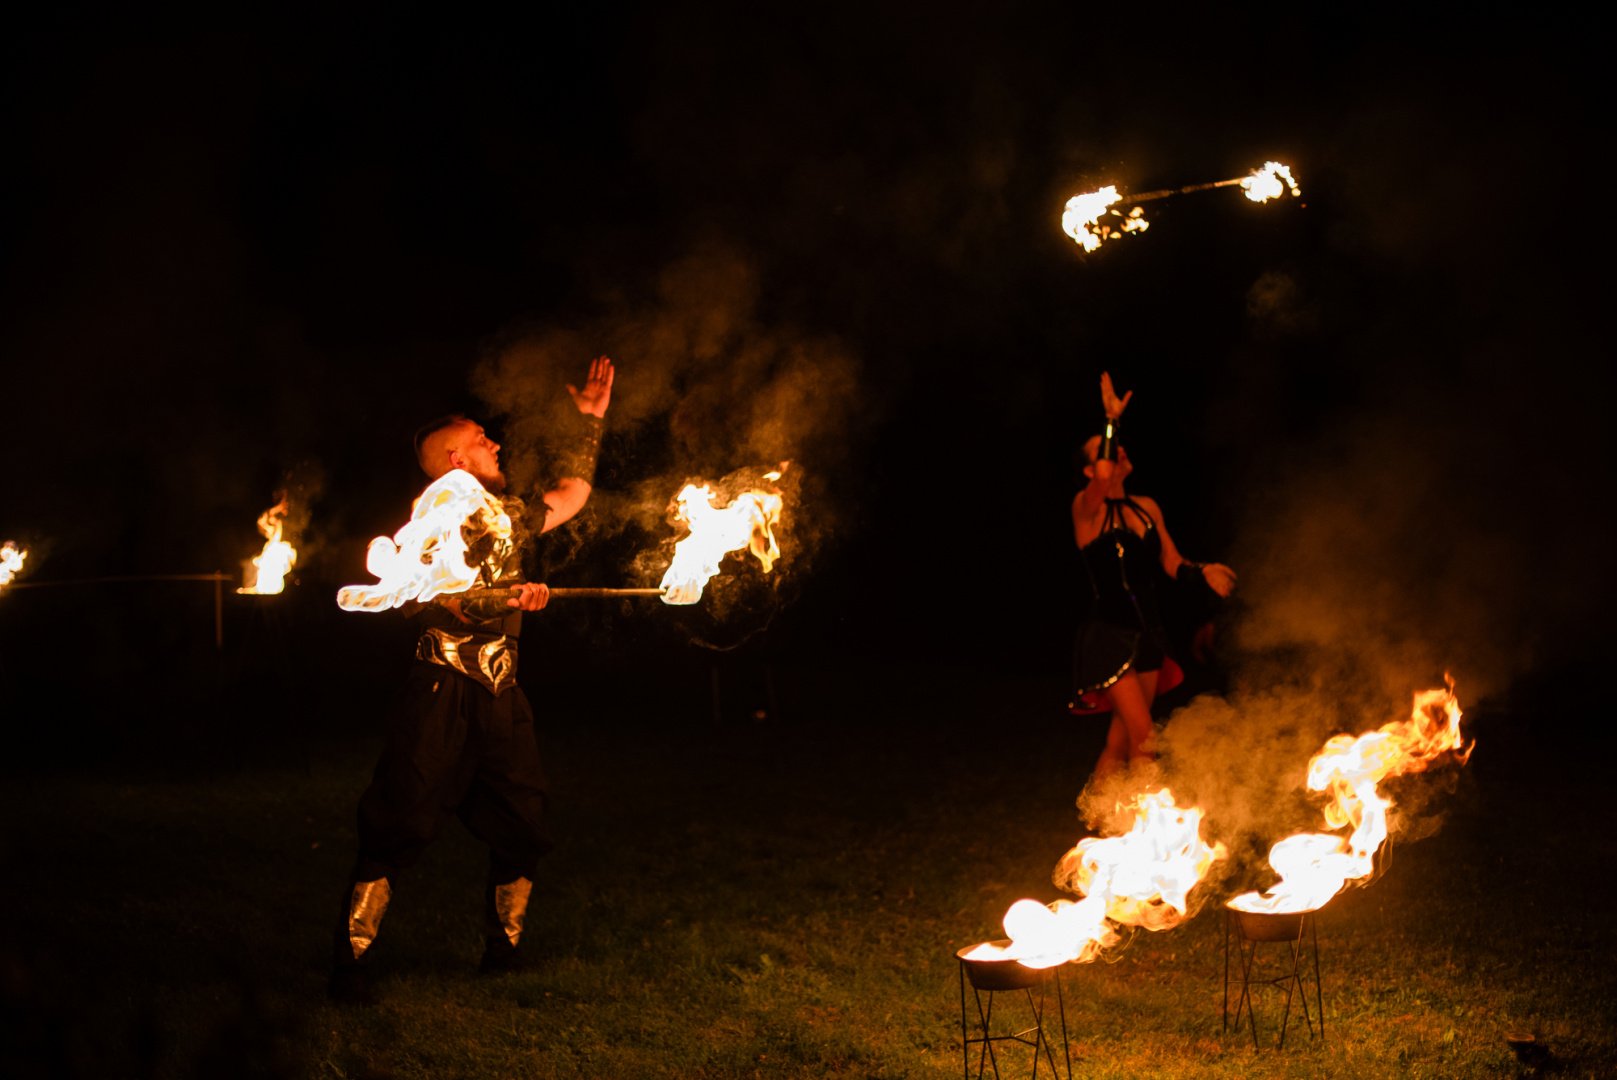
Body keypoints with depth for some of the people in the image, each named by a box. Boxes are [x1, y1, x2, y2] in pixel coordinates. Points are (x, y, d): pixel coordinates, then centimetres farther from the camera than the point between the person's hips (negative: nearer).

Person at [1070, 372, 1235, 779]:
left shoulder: (1148, 508, 11)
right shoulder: (1086, 508, -9)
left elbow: (1173, 564, 13)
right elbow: (1104, 476, -31)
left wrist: (1203, 572, -8)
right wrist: (1112, 418, -22)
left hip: (1147, 637, 7)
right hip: (1108, 637, -7)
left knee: (1120, 745, 10)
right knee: (1144, 738, -14)